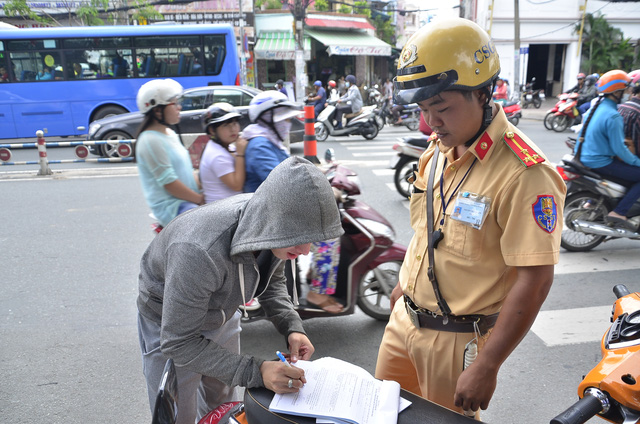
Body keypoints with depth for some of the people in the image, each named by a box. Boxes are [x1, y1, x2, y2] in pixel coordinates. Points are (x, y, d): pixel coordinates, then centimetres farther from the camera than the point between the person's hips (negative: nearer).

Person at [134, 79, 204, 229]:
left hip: (188, 200, 10)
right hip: (171, 207, -10)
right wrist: (200, 200, -13)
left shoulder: (169, 133, 15)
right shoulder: (151, 141, -15)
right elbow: (169, 183, -19)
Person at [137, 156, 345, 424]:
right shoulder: (200, 251, -45)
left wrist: (291, 327, -18)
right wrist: (254, 372, -39)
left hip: (221, 313, 6)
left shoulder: (272, 228, -24)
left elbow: (272, 281, -2)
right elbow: (179, 342, -35)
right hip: (169, 319, -6)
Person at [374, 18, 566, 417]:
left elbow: (534, 280, -25)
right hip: (404, 321, 8)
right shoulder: (439, 150, 1)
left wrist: (485, 367, -23)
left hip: (457, 339, -8)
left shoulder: (524, 174, -25)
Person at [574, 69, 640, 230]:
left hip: (584, 156, 10)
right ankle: (618, 213, -11)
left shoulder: (596, 105, 6)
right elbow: (620, 150, -21)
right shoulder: (613, 116, -22)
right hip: (600, 163, -10)